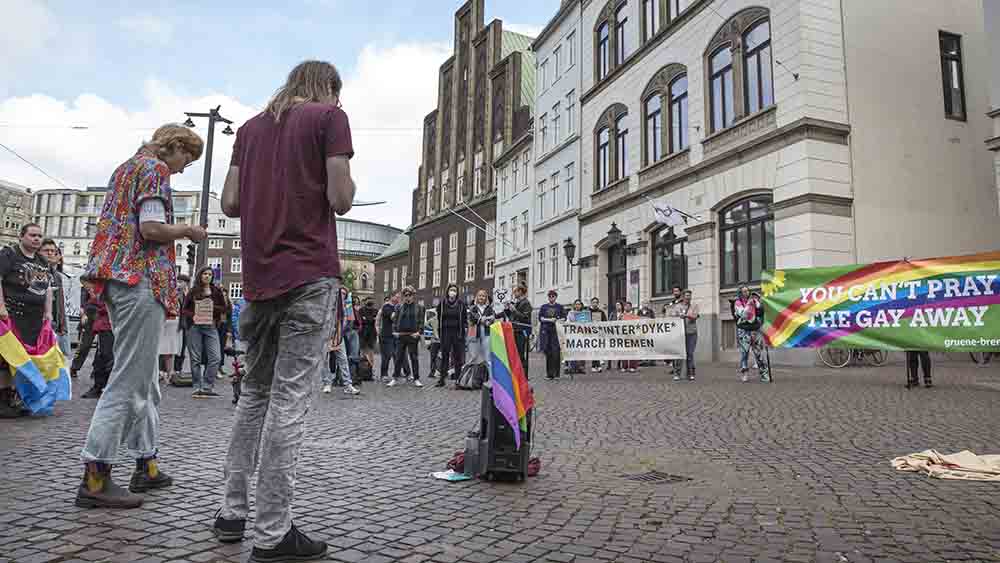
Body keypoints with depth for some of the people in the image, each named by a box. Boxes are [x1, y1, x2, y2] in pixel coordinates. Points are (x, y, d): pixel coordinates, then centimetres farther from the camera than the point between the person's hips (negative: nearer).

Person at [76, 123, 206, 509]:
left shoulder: (126, 168, 24)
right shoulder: (155, 168, -5)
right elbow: (151, 228, -16)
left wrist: (178, 232, 20)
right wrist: (189, 230, -1)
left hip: (117, 277, 10)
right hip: (142, 278, -10)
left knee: (143, 379, 12)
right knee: (129, 379, -8)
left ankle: (146, 465, 18)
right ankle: (95, 477, -6)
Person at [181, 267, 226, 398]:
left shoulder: (216, 291, 7)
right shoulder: (193, 291, 6)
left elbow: (223, 308, 11)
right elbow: (185, 309, 11)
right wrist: (192, 315, -8)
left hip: (211, 327, 0)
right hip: (195, 327, 0)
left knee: (216, 358, -10)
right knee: (196, 358, 4)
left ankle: (207, 387, -2)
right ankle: (197, 387, 13)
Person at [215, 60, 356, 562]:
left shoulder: (251, 126, 18)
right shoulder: (330, 116, 1)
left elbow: (230, 204, 11)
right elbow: (340, 200, -9)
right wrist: (347, 184, 12)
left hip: (259, 277, 6)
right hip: (310, 275, -6)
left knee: (254, 393, 17)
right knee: (289, 401, -5)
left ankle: (232, 512, 23)